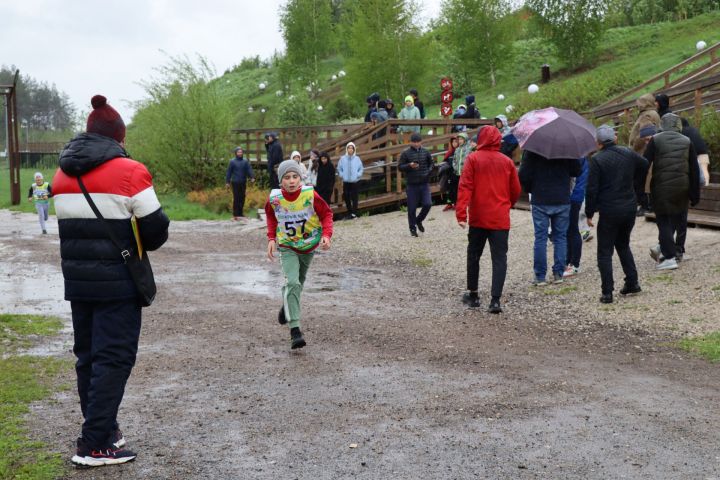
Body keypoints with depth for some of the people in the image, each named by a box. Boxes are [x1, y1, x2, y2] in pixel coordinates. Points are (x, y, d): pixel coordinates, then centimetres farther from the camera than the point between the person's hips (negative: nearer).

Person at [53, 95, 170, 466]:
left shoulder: (63, 174, 9)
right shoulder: (129, 172, -12)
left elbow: (70, 225, 10)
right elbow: (155, 229, -10)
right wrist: (139, 244, 10)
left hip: (76, 279, 7)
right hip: (117, 282, -6)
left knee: (87, 355, 16)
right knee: (113, 359, -2)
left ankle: (103, 429, 25)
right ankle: (93, 445, -2)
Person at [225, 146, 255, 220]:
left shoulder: (245, 161, 6)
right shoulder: (232, 161, 0)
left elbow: (249, 169, 0)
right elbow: (228, 172, 1)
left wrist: (252, 177, -17)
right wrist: (227, 182, -1)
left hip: (243, 183, 3)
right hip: (235, 183, -3)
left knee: (242, 197, 6)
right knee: (236, 198, -5)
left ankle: (240, 213, 17)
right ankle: (235, 214, -2)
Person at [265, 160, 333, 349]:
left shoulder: (310, 195, -24)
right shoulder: (274, 198, -19)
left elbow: (326, 213, -9)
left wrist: (326, 235, -23)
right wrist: (271, 238, -7)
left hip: (309, 245, 2)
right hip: (287, 247, -2)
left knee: (299, 282, 22)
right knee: (292, 283, -20)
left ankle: (287, 307, 53)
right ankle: (295, 330, -22)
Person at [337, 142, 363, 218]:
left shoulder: (357, 159, -1)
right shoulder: (342, 158, 2)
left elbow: (361, 169, 5)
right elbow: (339, 168, 9)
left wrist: (357, 175, -8)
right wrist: (342, 175, -3)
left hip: (355, 181, -2)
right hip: (346, 181, 2)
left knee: (354, 198, -3)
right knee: (346, 197, 5)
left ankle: (354, 213, 1)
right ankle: (349, 212, 17)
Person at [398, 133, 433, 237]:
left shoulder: (425, 152, 6)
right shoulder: (406, 153, -3)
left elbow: (431, 163, 17)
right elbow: (400, 167, -2)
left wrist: (429, 171, -2)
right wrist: (409, 165, -19)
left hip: (424, 184, 2)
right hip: (412, 185, -2)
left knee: (427, 204, -6)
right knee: (412, 208, 1)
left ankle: (419, 220, 21)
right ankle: (413, 228, 17)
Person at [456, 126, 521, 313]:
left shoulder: (473, 159, -3)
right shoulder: (507, 162, 4)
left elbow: (465, 187, -12)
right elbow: (516, 191, 9)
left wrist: (461, 213, -14)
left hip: (478, 217, -1)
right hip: (500, 219, 1)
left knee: (474, 255, 15)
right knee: (499, 258, 0)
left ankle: (473, 295, 23)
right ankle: (495, 300, -11)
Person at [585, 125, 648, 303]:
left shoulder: (597, 160, -13)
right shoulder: (629, 154, 3)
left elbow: (592, 189, -13)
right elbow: (645, 165, 22)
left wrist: (589, 213, -4)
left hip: (609, 212, -5)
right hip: (629, 209, 5)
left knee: (604, 252, 3)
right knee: (623, 245, 24)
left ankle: (607, 292, -1)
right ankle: (632, 282, 21)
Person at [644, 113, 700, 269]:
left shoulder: (655, 140, -2)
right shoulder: (687, 142, 5)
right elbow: (695, 170, 4)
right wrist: (695, 194, 8)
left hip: (661, 188, -3)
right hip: (682, 189, 3)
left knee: (663, 220, 2)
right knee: (680, 220, 18)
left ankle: (669, 256, -7)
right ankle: (677, 250, 28)